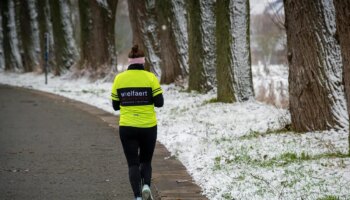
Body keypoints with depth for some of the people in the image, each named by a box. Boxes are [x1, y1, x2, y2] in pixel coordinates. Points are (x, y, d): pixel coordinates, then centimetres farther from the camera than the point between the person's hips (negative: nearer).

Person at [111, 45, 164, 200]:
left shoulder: (119, 78, -1)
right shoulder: (150, 77, -6)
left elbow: (115, 105, 5)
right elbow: (159, 102, -7)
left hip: (127, 128, 0)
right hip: (148, 127, 0)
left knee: (133, 164, 6)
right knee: (146, 161, 17)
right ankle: (146, 185, -10)